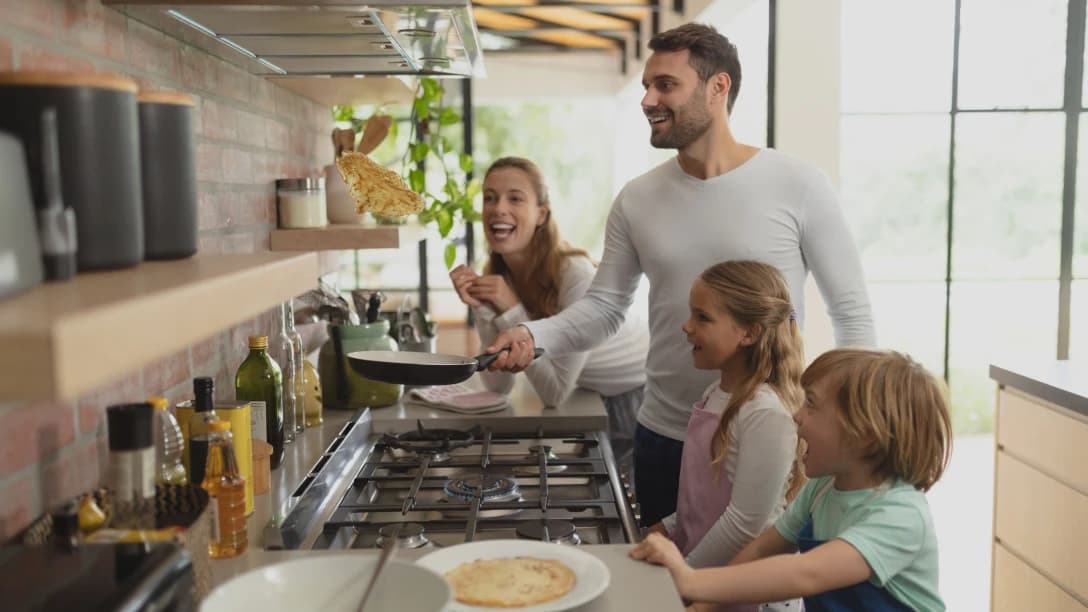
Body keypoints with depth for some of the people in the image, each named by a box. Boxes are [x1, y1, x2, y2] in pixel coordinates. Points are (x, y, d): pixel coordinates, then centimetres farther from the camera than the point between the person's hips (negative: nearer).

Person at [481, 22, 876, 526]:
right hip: (663, 438, 4)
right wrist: (533, 335, -15)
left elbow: (851, 314, -5)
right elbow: (603, 306, 3)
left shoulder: (798, 187, -9)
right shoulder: (636, 200, 2)